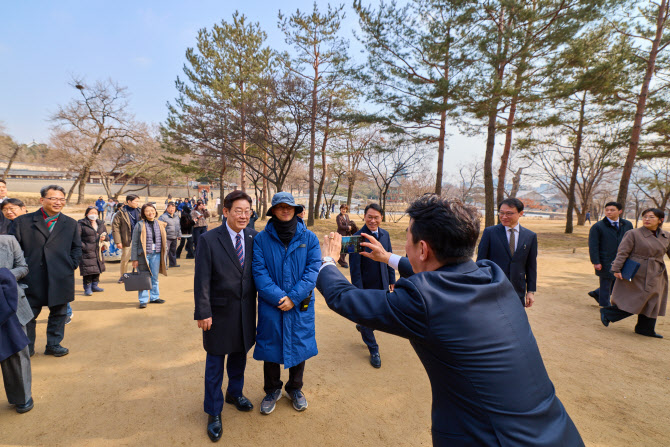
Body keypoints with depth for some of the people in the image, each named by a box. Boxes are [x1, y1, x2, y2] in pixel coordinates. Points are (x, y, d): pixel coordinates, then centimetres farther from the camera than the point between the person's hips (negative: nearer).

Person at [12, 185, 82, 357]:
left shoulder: (71, 224, 9)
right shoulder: (23, 221, 3)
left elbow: (76, 248, 13)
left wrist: (71, 266, 0)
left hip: (61, 279, 1)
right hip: (32, 279, -1)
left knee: (58, 313, 11)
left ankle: (53, 345, 26)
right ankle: (26, 348, 26)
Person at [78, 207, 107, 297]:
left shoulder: (101, 224, 10)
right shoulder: (82, 224, -9)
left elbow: (105, 234, 21)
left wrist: (104, 237, -1)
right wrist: (83, 246, -18)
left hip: (98, 251, 6)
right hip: (87, 252, -6)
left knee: (98, 269, 14)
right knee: (88, 271, -5)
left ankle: (94, 286, 28)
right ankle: (87, 288, 8)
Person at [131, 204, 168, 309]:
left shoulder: (160, 224, 6)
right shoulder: (140, 225, -5)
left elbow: (164, 240, 12)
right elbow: (135, 243, -4)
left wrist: (165, 254, 9)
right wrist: (134, 259, -7)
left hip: (156, 254, 4)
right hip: (143, 254, -3)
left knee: (155, 277, 13)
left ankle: (154, 297, 27)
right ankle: (143, 300, 12)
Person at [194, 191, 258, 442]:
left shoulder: (253, 238, -2)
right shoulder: (209, 240, -12)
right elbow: (202, 279, -12)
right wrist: (203, 312, -13)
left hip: (246, 310, 4)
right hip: (220, 311, -3)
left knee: (239, 354, 21)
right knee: (215, 362, 11)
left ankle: (235, 393, 46)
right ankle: (214, 412, 30)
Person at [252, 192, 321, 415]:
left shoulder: (309, 238, -3)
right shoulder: (261, 238, -4)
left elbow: (313, 269, -8)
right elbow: (259, 272, -10)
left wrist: (294, 297, -16)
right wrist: (278, 297, -18)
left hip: (300, 305, 1)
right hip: (271, 305, 0)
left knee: (299, 346, 14)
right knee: (270, 347, 13)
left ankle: (295, 388, 40)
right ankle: (272, 390, 38)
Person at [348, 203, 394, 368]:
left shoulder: (385, 234, 1)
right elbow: (355, 268, -17)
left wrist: (392, 280, 11)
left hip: (382, 285, 6)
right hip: (366, 286, -5)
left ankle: (362, 326, 48)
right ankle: (373, 350, 32)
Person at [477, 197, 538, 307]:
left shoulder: (530, 236, 5)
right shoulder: (489, 232, -4)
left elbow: (531, 266, 8)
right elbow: (480, 262, -2)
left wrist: (531, 291, 6)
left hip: (518, 293, 2)